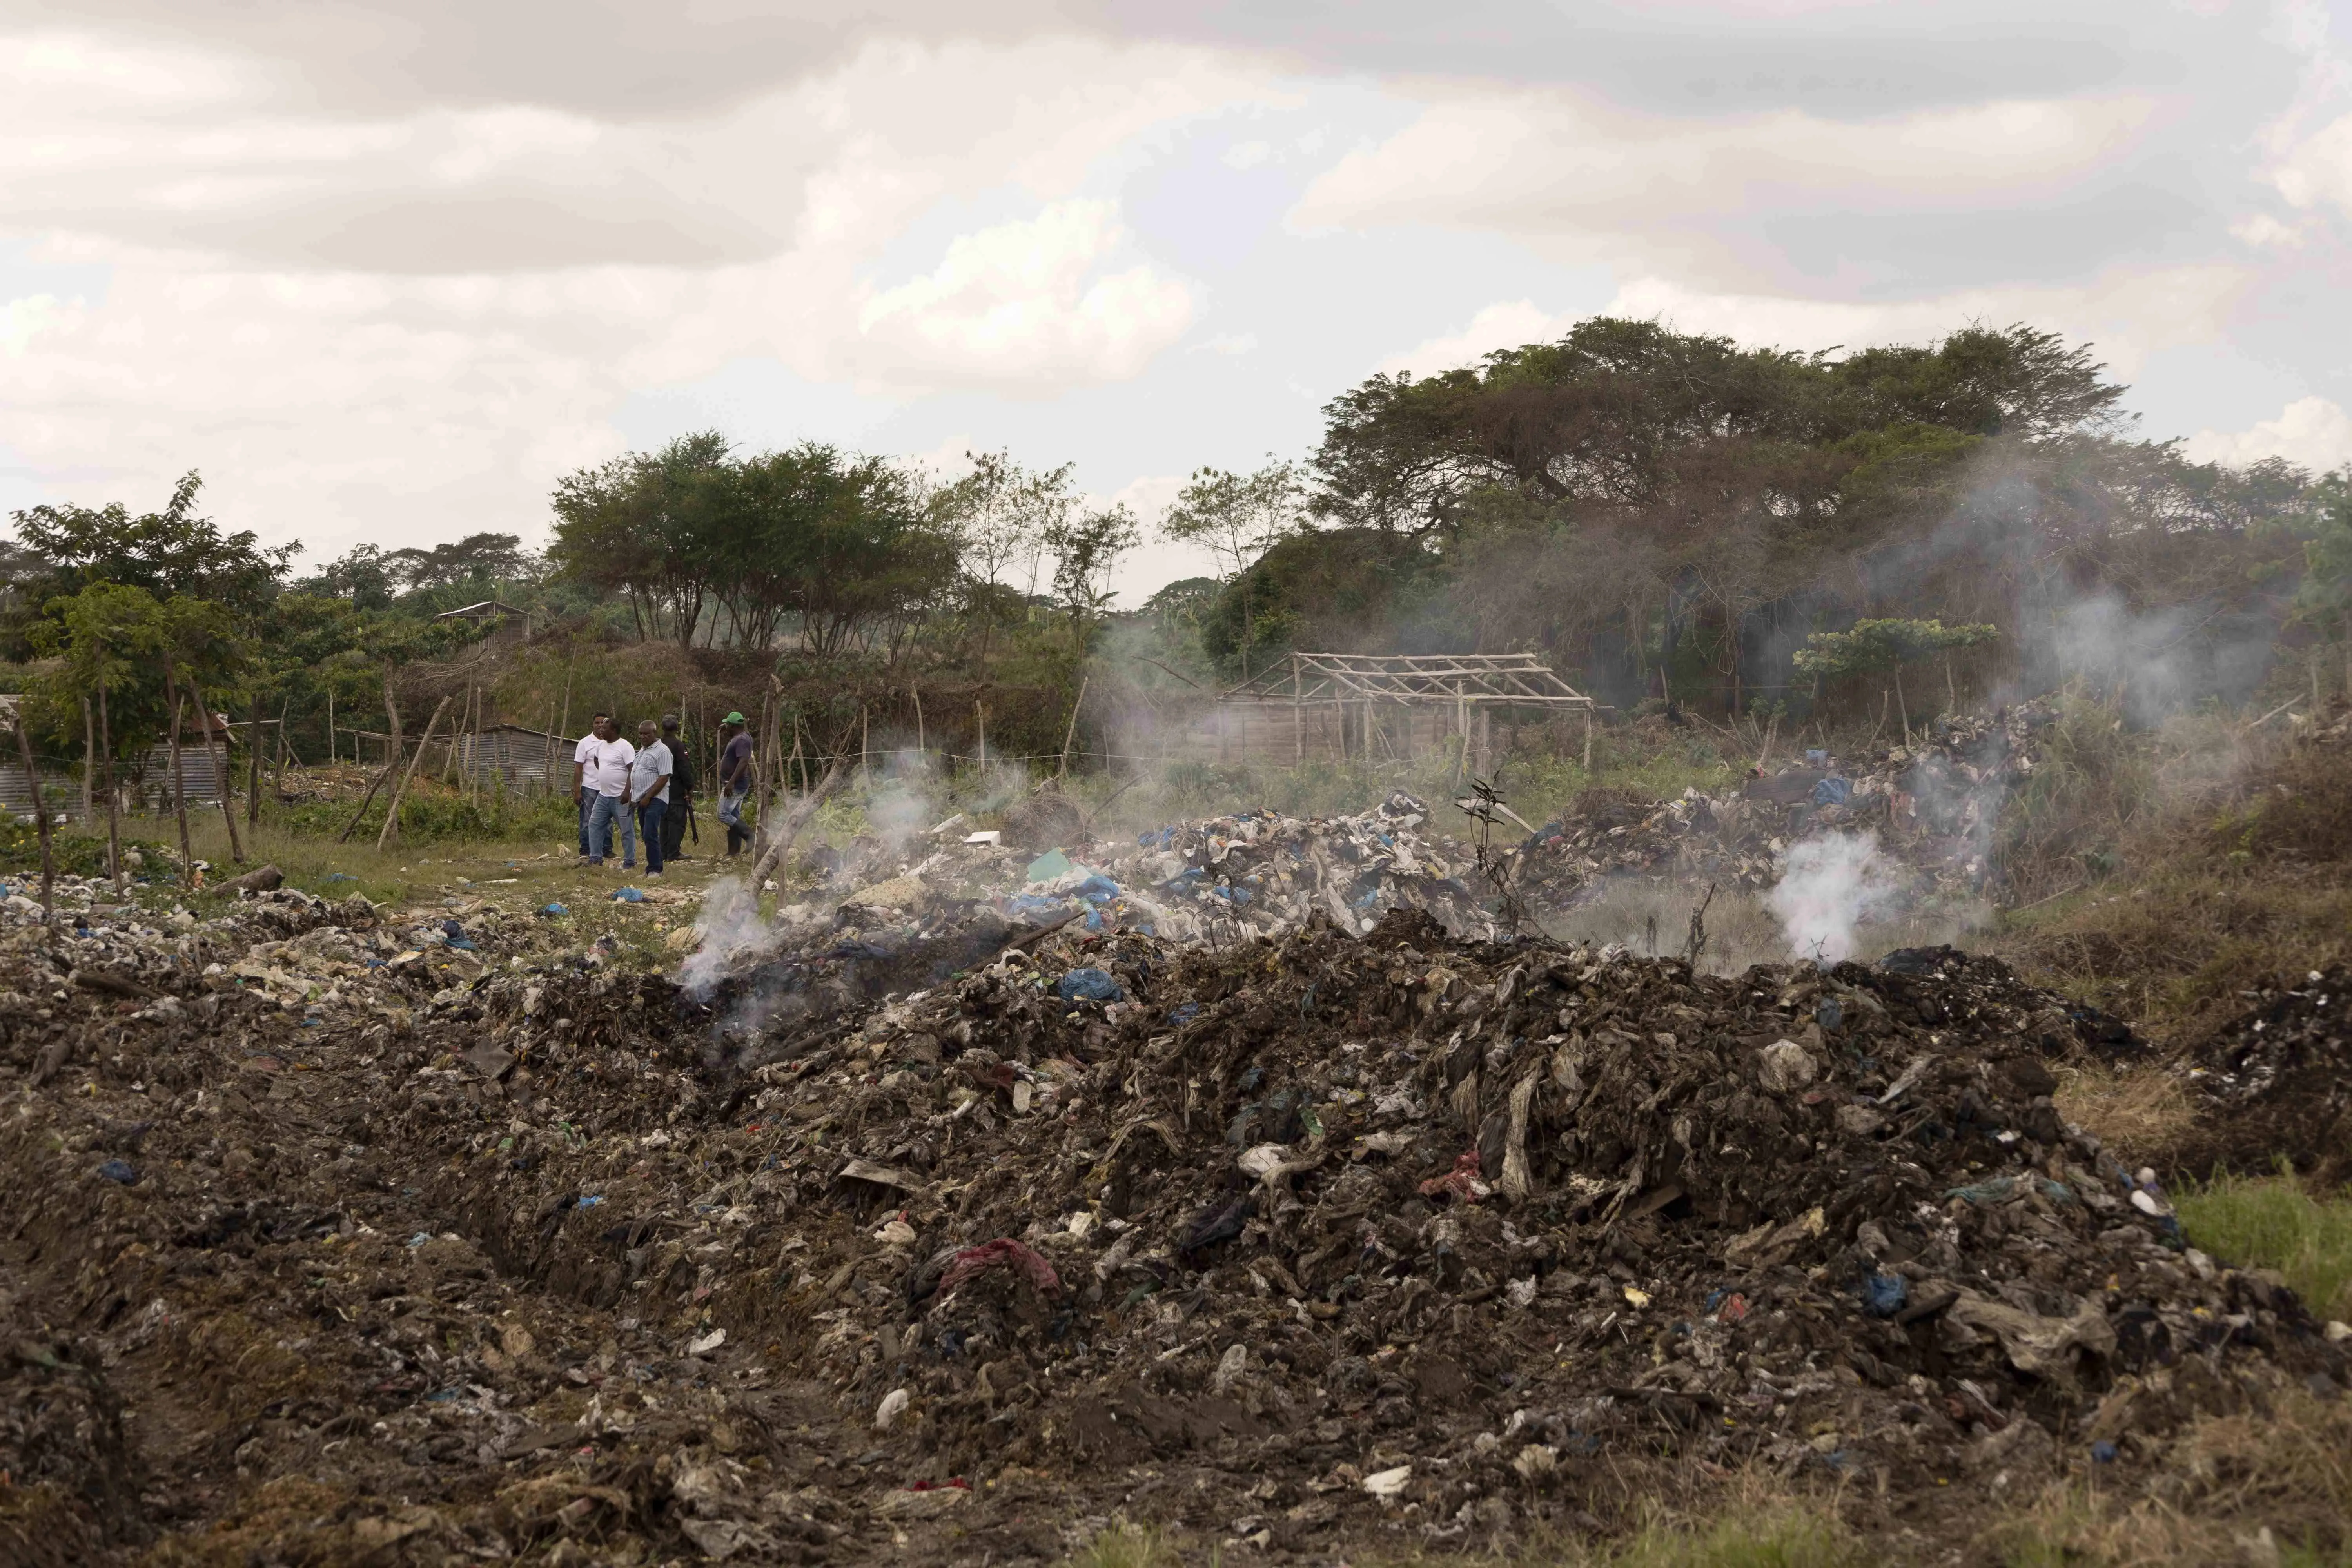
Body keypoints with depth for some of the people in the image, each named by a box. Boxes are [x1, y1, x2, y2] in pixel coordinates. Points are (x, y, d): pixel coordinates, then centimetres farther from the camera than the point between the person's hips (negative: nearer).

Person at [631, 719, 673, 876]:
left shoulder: (662, 751, -11)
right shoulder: (642, 750, 19)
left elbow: (664, 778, -18)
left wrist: (648, 797, -19)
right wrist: (632, 797, 18)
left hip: (655, 800, -9)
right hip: (641, 800, 9)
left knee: (650, 835, -16)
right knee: (646, 836, 10)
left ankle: (655, 869, -12)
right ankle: (652, 869, 16)